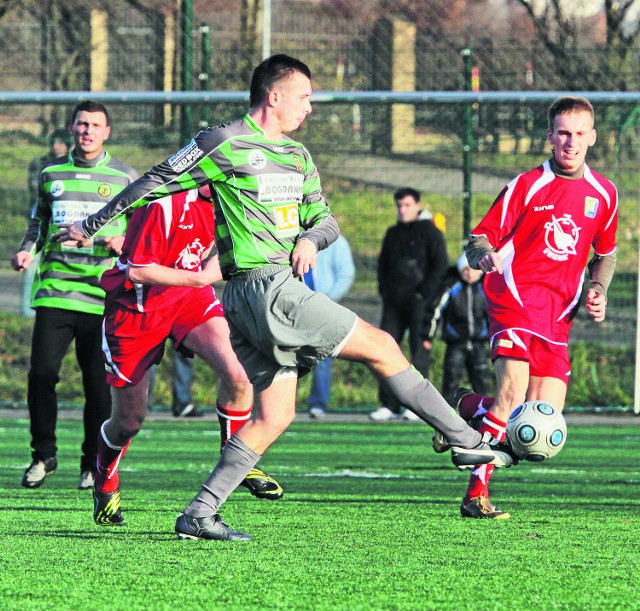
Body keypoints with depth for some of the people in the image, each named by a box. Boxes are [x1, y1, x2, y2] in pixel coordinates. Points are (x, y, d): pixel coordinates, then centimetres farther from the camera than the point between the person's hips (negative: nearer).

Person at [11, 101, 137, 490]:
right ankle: (44, 455, 11)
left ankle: (94, 463, 10)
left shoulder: (125, 177, 7)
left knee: (98, 382, -2)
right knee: (41, 374, -5)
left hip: (101, 294, -2)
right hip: (54, 291, 2)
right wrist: (27, 251, 5)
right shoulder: (52, 175, 13)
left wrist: (124, 242, -10)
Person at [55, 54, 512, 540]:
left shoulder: (297, 156, 19)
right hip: (266, 286, -9)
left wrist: (311, 239, 0)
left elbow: (326, 220, 25)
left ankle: (200, 514, 5)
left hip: (285, 287, 9)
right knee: (382, 348, -7)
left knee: (275, 414, 6)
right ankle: (467, 441, -2)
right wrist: (91, 225, 6)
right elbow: (157, 182, 1)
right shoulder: (224, 144, -5)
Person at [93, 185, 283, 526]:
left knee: (236, 375, -21)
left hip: (190, 294, 5)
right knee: (128, 421, 7)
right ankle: (105, 486, 39)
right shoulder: (165, 203, -30)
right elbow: (137, 270, -26)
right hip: (137, 306, -5)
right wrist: (201, 277, -22)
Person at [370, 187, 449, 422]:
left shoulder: (430, 232, -1)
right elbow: (383, 264, 26)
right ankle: (389, 405, 1)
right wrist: (385, 290, 11)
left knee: (419, 349, -5)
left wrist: (424, 294, -12)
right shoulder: (393, 233, 18)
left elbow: (440, 266, -6)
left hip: (419, 302, -6)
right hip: (394, 301, 6)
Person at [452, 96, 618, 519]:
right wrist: (485, 256, -27)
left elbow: (606, 252, 26)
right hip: (515, 300, -5)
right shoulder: (527, 186, -3)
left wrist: (598, 289, 7)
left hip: (558, 317, 5)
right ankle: (477, 494, -20)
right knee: (513, 393, -25)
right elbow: (479, 238, -3)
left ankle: (469, 408, 25)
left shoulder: (604, 194, 10)